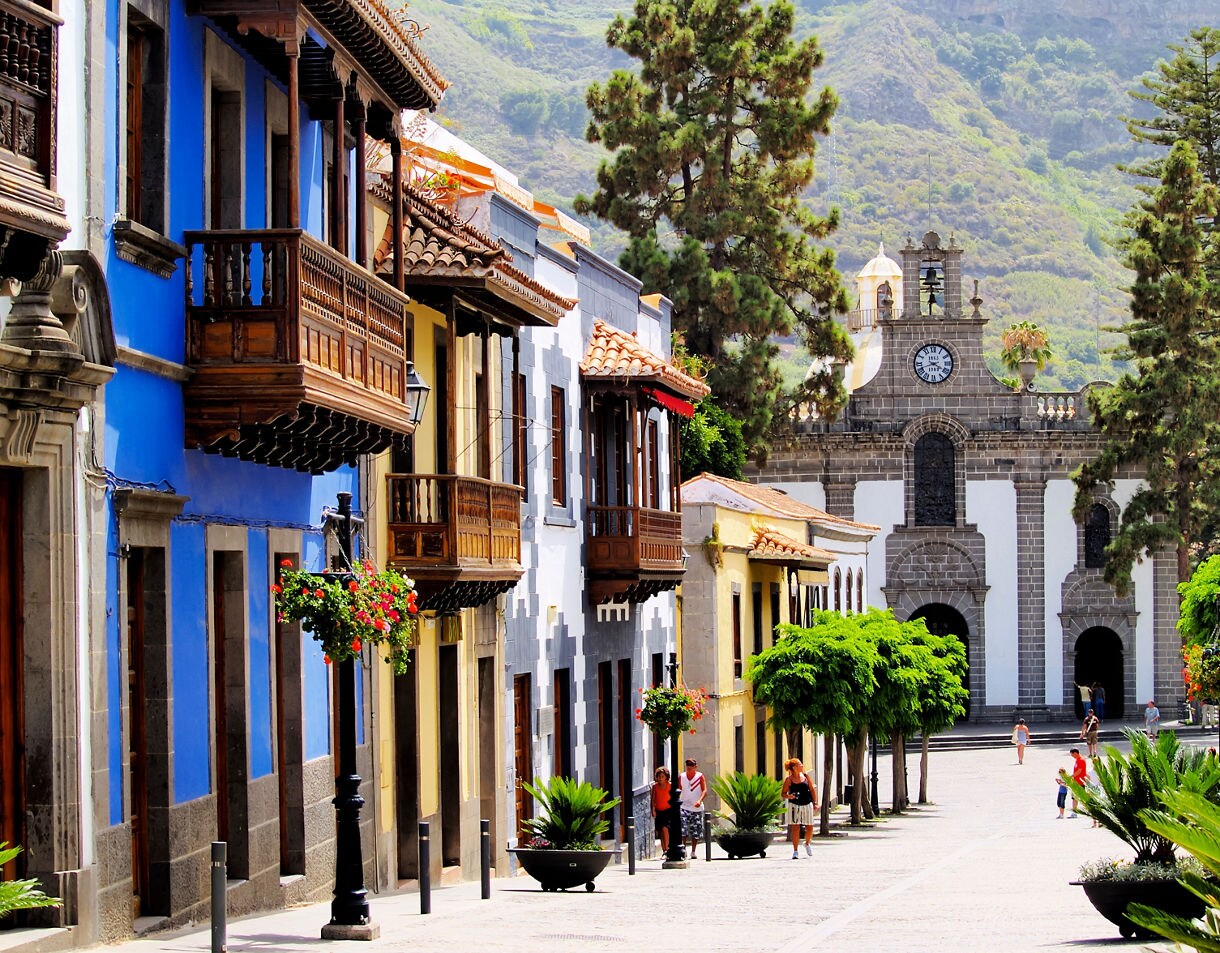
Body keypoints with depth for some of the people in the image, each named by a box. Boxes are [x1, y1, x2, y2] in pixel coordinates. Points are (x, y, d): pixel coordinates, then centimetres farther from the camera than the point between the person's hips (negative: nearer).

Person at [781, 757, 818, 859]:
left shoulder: (806, 777, 5)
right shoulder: (789, 780, -3)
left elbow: (812, 790, 10)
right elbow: (783, 793, 0)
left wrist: (815, 803, 4)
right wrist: (788, 796, -22)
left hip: (807, 805, 3)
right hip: (794, 806, -3)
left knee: (809, 827, 4)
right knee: (795, 828, -4)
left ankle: (807, 844, 33)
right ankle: (795, 851, 3)